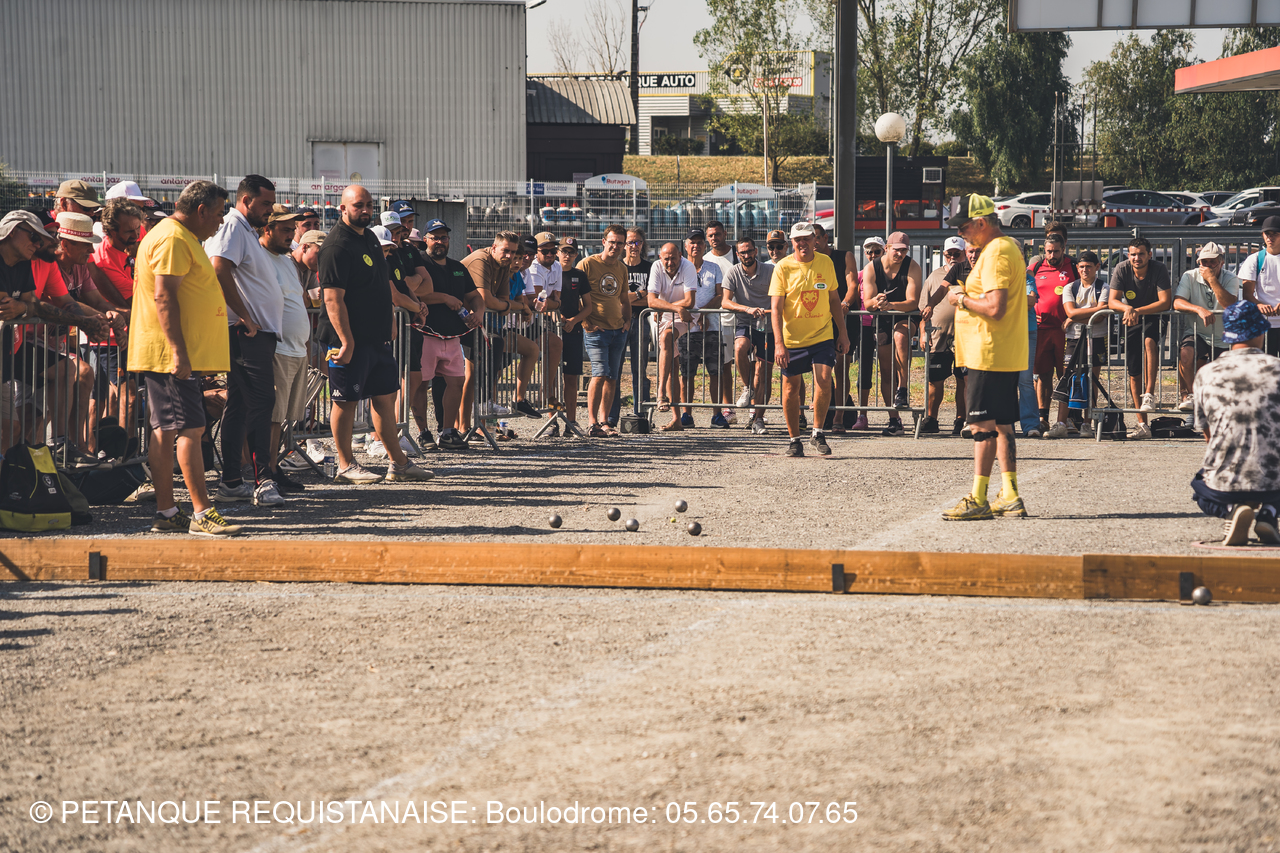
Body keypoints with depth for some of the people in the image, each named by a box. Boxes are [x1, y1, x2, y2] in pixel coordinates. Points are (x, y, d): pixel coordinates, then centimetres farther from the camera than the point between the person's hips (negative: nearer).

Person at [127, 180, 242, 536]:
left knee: (166, 431, 8)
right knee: (189, 428, -11)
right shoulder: (173, 239, -13)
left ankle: (166, 513, 9)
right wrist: (179, 351, -25)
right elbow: (164, 296, -21)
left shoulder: (184, 238, 21)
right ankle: (202, 513, -13)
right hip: (170, 354, -11)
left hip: (177, 354, 11)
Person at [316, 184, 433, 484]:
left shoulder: (369, 237, 14)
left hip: (377, 336, 9)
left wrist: (389, 318, 24)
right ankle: (345, 466, 7)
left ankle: (399, 463, 17)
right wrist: (346, 341, -24)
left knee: (385, 396, 11)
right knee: (347, 400, -1)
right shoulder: (337, 246, -16)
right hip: (351, 339, -9)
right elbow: (333, 299, -21)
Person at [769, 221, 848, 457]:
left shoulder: (825, 263, 3)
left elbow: (834, 299, 14)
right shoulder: (783, 267, -6)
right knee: (791, 387, 5)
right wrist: (779, 343, -17)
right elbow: (775, 308, -9)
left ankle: (818, 433, 0)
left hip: (822, 335, 1)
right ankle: (794, 439, 18)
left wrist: (843, 333, 11)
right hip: (792, 338, -1)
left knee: (823, 379, -16)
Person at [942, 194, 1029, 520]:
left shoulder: (995, 254, -16)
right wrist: (966, 295, 12)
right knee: (1001, 425, 13)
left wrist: (962, 299, -11)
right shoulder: (1008, 247, 17)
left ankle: (977, 500, -7)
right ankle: (1010, 496, 15)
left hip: (989, 356, -11)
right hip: (1006, 355, 11)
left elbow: (995, 307, -25)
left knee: (983, 425, -8)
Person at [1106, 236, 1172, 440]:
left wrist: (1138, 311, -32)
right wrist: (1127, 308, -33)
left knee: (1149, 341, -37)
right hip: (1131, 322, 3)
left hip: (1154, 318, -3)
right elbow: (1112, 301, -11)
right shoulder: (1122, 269, -8)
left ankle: (1149, 394, -34)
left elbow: (1165, 302, -23)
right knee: (1134, 372, -3)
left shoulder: (1159, 270, -15)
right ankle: (1142, 424, 0)